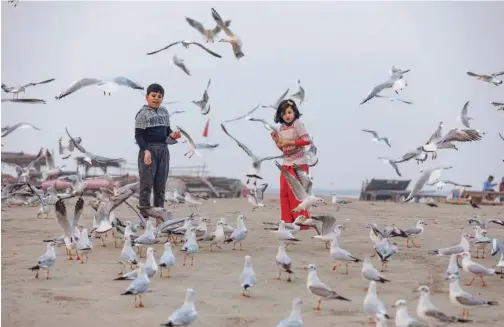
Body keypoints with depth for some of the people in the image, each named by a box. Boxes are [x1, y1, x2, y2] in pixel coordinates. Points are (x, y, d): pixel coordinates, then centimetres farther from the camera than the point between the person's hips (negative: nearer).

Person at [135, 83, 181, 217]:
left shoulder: (164, 112, 12)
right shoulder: (143, 113, -7)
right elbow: (138, 135, -10)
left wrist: (172, 135, -3)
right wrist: (146, 151, -21)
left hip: (163, 150, 6)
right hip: (149, 149, -6)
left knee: (161, 183, 10)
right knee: (147, 182, -5)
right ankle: (144, 215, -2)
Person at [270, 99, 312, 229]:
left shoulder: (297, 124, -10)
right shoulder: (282, 128, 11)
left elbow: (307, 140, -18)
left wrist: (290, 142, -20)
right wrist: (276, 140, 0)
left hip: (298, 164, -7)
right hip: (286, 164, 7)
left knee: (294, 193, -9)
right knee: (284, 193, 4)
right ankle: (288, 222, 8)